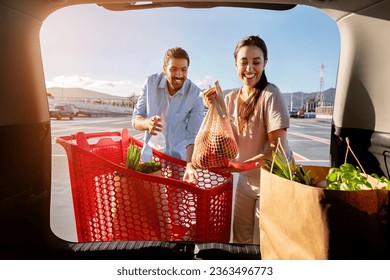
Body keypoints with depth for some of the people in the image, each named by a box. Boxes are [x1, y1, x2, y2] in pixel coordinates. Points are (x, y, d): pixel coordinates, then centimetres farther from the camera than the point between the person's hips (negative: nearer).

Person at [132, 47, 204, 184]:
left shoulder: (196, 94, -15)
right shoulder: (151, 82, -9)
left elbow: (193, 136, -17)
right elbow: (136, 119, -6)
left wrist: (189, 164, -33)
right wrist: (147, 123, -30)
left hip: (179, 158, -1)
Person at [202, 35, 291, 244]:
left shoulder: (270, 95, -18)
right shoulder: (230, 99, 0)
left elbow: (278, 147, -20)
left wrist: (243, 165, -30)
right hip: (246, 181, 6)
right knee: (240, 242, 19)